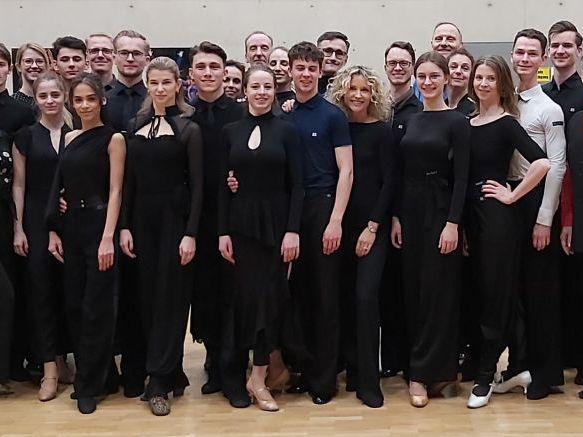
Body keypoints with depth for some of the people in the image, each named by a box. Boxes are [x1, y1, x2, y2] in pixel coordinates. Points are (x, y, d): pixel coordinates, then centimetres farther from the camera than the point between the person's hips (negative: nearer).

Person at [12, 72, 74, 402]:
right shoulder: (26, 136, 2)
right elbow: (19, 184, 2)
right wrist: (18, 228, -3)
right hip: (37, 222, -1)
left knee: (67, 290, 6)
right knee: (40, 290, -1)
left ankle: (61, 360, 20)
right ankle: (49, 369, 4)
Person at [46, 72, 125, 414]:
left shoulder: (113, 139, -6)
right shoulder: (70, 139, 11)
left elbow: (115, 191, -11)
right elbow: (62, 187, 11)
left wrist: (108, 238, -18)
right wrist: (54, 231, 5)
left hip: (99, 225, -6)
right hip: (71, 226, 6)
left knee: (97, 307, -1)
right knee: (74, 304, 10)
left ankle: (90, 385, 10)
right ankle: (87, 375, 24)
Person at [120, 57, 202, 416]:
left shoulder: (188, 129, -3)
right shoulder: (136, 126, 9)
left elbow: (196, 185, -7)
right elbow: (129, 180, 9)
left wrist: (191, 234, -14)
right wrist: (124, 225, 2)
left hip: (175, 218, -5)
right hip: (142, 218, 5)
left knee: (170, 296, -2)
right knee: (148, 296, 7)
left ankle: (159, 382, 4)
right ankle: (172, 374, 19)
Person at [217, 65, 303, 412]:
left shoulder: (287, 131, 1)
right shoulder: (231, 131, 7)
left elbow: (297, 185, -3)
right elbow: (224, 185, 5)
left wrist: (293, 230, -11)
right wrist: (223, 231, -1)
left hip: (276, 224, -2)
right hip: (241, 224, 2)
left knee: (270, 295, -2)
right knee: (246, 294, 2)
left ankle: (259, 377, 5)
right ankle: (266, 364, 17)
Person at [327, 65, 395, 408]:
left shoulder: (382, 131, -1)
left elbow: (389, 183, -4)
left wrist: (372, 227, -10)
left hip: (373, 225, -3)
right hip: (340, 223, 3)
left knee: (366, 296, -11)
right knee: (347, 297, 6)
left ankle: (369, 381, -3)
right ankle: (352, 370, 18)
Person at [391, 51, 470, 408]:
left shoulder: (457, 121, -5)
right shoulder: (408, 120, 10)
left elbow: (461, 177, -10)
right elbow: (400, 172, 11)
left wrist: (453, 223, -16)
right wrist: (396, 216, 6)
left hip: (440, 209, -6)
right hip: (410, 208, 6)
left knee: (438, 290, -2)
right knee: (413, 289, 9)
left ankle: (423, 372, 4)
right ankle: (435, 368, 20)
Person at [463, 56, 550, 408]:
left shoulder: (506, 124, -7)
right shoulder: (467, 123, 11)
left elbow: (542, 163, -20)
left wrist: (512, 195, -13)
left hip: (496, 216, -6)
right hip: (470, 213, 6)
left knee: (496, 292, 0)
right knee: (476, 290, 11)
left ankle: (485, 377, 8)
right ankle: (476, 359, 23)